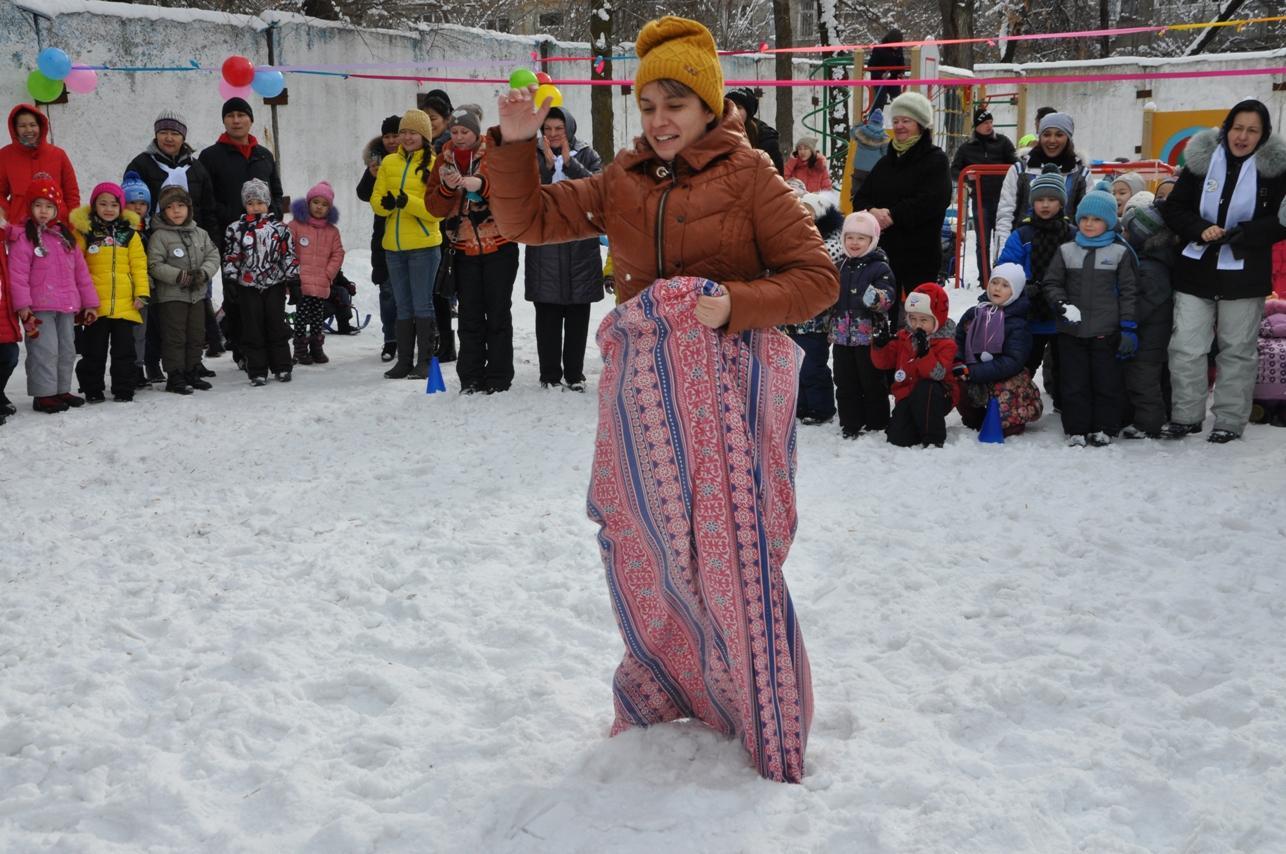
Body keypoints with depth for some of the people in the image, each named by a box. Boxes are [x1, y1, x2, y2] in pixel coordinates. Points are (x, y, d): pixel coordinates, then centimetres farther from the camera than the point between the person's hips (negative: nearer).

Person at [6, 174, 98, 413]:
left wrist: (90, 302, 13)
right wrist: (22, 305, -20)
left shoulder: (65, 236, 14)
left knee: (66, 350, 13)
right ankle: (44, 394, -2)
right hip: (39, 307, -7)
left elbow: (80, 271, 15)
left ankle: (61, 390, 25)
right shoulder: (23, 237, -6)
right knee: (45, 350, -9)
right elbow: (17, 274, -12)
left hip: (67, 306, 7)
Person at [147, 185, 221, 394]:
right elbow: (155, 265, -13)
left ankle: (192, 372, 23)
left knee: (196, 335, 12)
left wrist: (204, 273, -13)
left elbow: (213, 256, 6)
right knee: (174, 337, -2)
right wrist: (179, 276, -22)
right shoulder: (159, 236, -8)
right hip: (171, 296, -5)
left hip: (197, 294, 5)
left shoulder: (200, 234, 8)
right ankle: (175, 377, 3)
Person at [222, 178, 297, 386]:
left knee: (277, 326, 4)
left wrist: (293, 279, 0)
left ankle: (281, 367, 14)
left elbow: (289, 255, 5)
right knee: (253, 329, 2)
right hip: (247, 286, 0)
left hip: (274, 285, 0)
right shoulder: (236, 229, 1)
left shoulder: (279, 228, 3)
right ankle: (257, 371, 7)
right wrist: (231, 280, -4)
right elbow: (231, 258, 2)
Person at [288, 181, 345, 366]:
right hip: (301, 282, -3)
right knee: (301, 315, -2)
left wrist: (329, 273, 0)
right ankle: (300, 349, 7)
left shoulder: (332, 231, 10)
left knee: (318, 317, 9)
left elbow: (338, 254, 11)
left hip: (322, 284, 3)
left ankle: (317, 347, 20)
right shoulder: (296, 225, 0)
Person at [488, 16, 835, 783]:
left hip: (725, 382, -5)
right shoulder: (622, 184, 12)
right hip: (643, 388, 5)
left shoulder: (748, 176, -2)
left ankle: (772, 731, 6)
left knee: (734, 553, -7)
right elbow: (528, 219, 11)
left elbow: (816, 277, -4)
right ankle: (665, 698, 30)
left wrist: (736, 304, -18)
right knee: (644, 549, 10)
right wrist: (514, 144, -4)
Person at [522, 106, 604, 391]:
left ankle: (574, 374, 13)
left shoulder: (586, 155, 7)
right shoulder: (535, 157, 6)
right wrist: (547, 166, -18)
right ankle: (550, 374, 8)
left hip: (580, 244, 1)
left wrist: (570, 164, -16)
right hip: (545, 246, 0)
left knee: (578, 314, 5)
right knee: (548, 314, 1)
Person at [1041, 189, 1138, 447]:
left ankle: (1104, 428, 15)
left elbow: (1129, 292, 2)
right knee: (1074, 383, 4)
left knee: (1107, 382, 4)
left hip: (1106, 332, -2)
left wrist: (1129, 328, -3)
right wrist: (1063, 305, -9)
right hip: (1071, 331, 2)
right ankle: (1076, 430, 12)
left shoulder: (1120, 253, 2)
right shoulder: (1066, 251, 7)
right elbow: (1051, 284, 10)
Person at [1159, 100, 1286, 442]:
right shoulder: (1201, 160, 1)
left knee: (1236, 350, 7)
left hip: (1244, 276, -1)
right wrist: (1201, 230, -15)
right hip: (1196, 271, 2)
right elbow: (1173, 209, 3)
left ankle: (1230, 421, 18)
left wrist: (1238, 234, -20)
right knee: (1185, 347, 2)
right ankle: (1187, 416, 15)